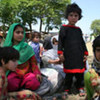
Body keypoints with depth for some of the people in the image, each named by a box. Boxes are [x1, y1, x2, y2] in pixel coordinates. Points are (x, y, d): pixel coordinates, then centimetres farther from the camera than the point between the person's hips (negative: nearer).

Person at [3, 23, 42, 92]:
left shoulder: (27, 48, 7)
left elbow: (33, 62, 8)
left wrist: (37, 73, -8)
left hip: (27, 72, 1)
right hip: (13, 73, -1)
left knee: (34, 84, -32)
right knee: (11, 85, -35)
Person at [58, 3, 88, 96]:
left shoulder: (78, 29, 12)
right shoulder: (64, 28, -1)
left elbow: (82, 42, 17)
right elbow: (60, 41, -4)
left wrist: (85, 53, 13)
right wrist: (60, 53, -10)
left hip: (79, 55, 4)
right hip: (68, 56, -4)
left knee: (80, 73, 9)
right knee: (69, 74, 2)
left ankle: (80, 88, 26)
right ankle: (67, 89, 19)